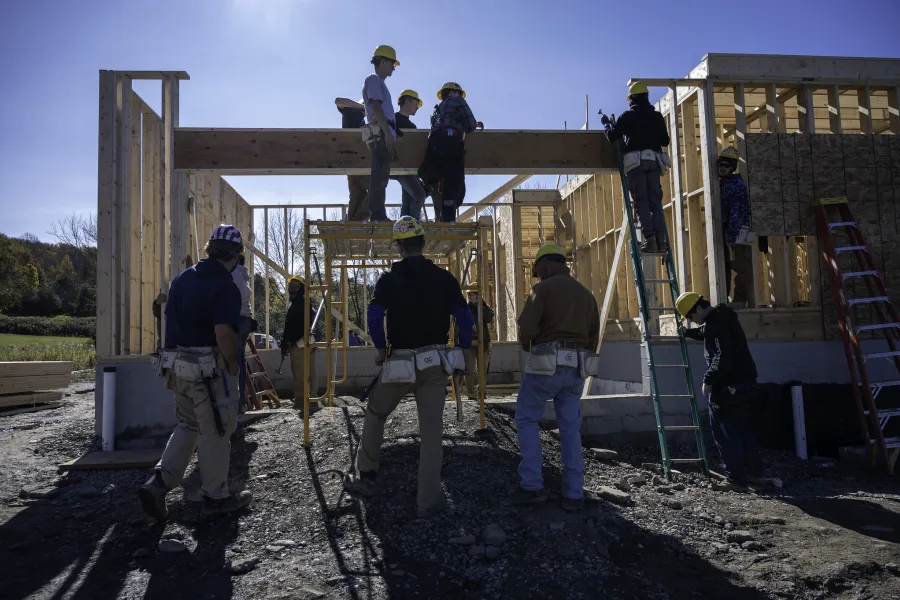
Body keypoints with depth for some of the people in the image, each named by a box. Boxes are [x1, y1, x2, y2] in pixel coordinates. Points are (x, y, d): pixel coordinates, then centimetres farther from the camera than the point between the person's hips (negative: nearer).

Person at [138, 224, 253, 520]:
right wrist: (233, 366, -11)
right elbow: (224, 334, -26)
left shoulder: (182, 278, 8)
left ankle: (158, 483, 13)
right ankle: (216, 496, 19)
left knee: (187, 425, 22)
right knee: (215, 432, 7)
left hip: (177, 363, 7)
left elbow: (171, 318, 15)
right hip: (209, 369, -7)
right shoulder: (226, 287, -17)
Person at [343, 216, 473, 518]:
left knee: (375, 415, 21)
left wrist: (381, 348, 1)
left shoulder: (389, 279, -3)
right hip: (435, 362, 1)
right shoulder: (444, 278, 2)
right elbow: (465, 318, -2)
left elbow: (374, 316, -14)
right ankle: (428, 501, 7)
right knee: (432, 430, 5)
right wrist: (463, 351, 9)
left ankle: (366, 478, 31)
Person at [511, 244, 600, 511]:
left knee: (526, 419, 9)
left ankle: (532, 486, 6)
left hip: (546, 363, -6)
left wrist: (527, 347, 5)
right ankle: (574, 493, 12)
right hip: (576, 368, 6)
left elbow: (526, 327, -14)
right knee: (570, 427, 12)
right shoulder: (586, 294, 17)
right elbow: (593, 338, 17)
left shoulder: (542, 289, -4)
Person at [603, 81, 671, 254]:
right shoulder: (657, 116, 13)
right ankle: (661, 241, -4)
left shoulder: (628, 116, 2)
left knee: (641, 202, -6)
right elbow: (665, 141, 16)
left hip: (635, 162, -3)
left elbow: (612, 136, -1)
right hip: (654, 161, 3)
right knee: (656, 202, 3)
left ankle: (649, 240, -16)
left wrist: (606, 124, 19)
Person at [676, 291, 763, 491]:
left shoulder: (716, 323, -21)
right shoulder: (721, 317, 13)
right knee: (742, 428, 21)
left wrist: (708, 381, -21)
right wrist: (687, 332, 37)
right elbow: (706, 334, 36)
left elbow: (721, 358, -27)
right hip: (743, 383, 11)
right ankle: (754, 469, 32)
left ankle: (736, 479, 2)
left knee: (726, 433, -3)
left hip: (728, 387, -11)